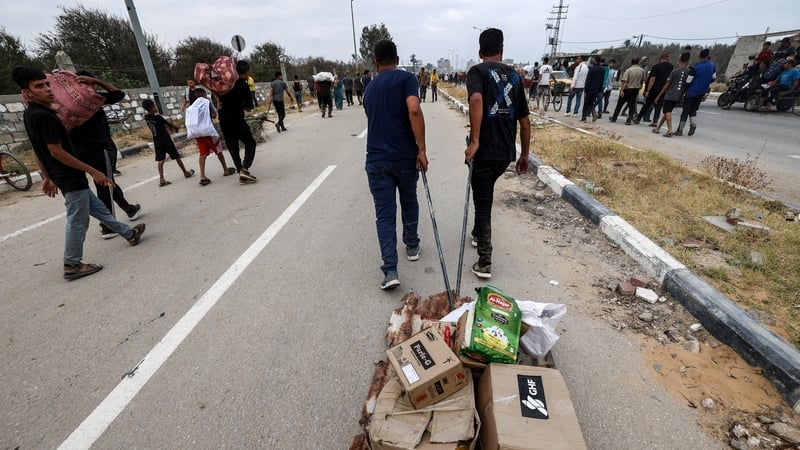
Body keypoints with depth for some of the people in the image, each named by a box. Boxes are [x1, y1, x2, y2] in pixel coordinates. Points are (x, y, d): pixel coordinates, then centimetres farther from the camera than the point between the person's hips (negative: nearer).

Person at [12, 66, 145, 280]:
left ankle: (129, 233, 34)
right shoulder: (43, 116, -20)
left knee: (98, 209, 19)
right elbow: (56, 151, -23)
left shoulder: (30, 114, 11)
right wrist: (93, 172, -21)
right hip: (72, 178, -10)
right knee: (77, 221, 0)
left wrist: (47, 177, 21)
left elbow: (39, 150, 15)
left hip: (63, 177, 10)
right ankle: (72, 265, 9)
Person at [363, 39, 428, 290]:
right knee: (409, 202, 22)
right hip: (405, 156, -2)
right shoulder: (406, 78, 0)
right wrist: (421, 149, -15)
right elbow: (414, 111, -18)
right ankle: (412, 246, 37)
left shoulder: (369, 88, 17)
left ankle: (390, 271, -6)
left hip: (376, 159, 2)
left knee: (384, 214, 2)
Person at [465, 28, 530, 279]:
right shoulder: (514, 76, 14)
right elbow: (525, 121, 12)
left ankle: (484, 262, 3)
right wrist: (525, 155, 19)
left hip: (484, 149, -5)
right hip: (507, 151, 5)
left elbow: (476, 99, -24)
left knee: (483, 202, 3)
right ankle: (478, 233, 45)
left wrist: (474, 141, -24)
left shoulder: (477, 71, 0)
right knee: (486, 194, 27)